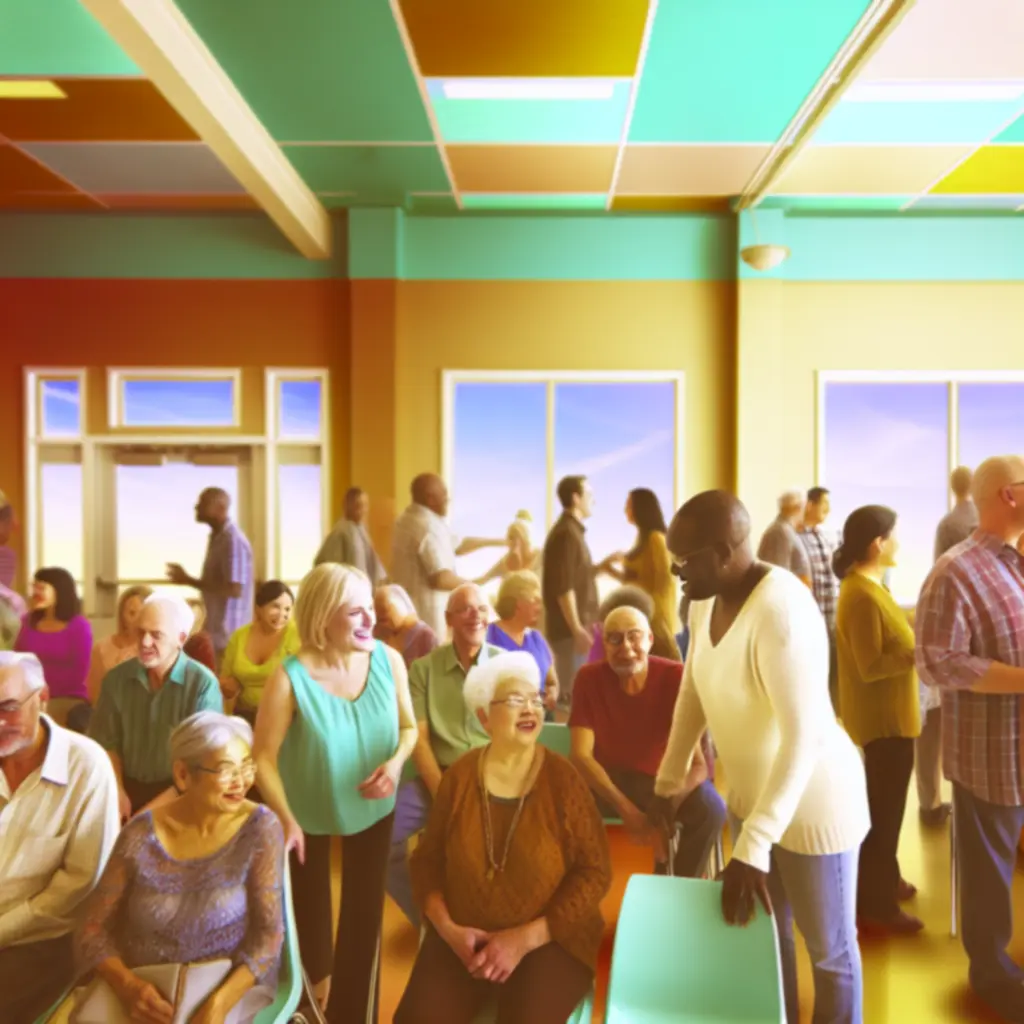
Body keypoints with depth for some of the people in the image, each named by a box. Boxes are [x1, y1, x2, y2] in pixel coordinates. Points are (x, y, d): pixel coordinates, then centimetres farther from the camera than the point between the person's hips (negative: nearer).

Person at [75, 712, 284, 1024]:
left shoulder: (260, 829, -7)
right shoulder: (141, 834, -1)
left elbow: (268, 933, -9)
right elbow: (93, 928, 1)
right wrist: (125, 983, -16)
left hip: (229, 986, -2)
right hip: (146, 989, 2)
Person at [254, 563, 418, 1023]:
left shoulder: (389, 660, -20)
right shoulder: (289, 678, -29)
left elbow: (408, 726, -7)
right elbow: (264, 757, -22)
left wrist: (396, 762, -26)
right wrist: (285, 819, -30)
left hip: (373, 808, 2)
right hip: (308, 811, -2)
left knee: (364, 914, 13)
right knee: (309, 913, 21)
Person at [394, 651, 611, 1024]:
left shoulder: (562, 778, -8)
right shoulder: (460, 776, 0)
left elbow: (595, 872, -8)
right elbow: (428, 859, 7)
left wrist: (525, 938, -14)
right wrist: (447, 928, -9)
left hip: (548, 941, -2)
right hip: (462, 937, 2)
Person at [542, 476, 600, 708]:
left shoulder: (573, 531, 16)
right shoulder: (566, 533, -15)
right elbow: (563, 587, -21)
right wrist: (577, 630, -22)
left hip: (577, 626, 10)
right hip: (570, 629, -10)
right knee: (575, 693, -7)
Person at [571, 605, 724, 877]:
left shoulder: (676, 677, -17)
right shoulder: (589, 678, -14)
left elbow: (700, 762, -21)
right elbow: (581, 755, -17)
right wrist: (626, 809, -29)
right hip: (608, 779, 0)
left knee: (711, 809, -29)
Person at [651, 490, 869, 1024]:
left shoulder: (781, 610, -30)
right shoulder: (705, 601, -4)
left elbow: (804, 740, -32)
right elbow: (692, 697, 8)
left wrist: (751, 848, -33)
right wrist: (666, 786, 12)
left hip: (813, 802, -7)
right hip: (750, 797, 7)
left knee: (829, 950, 14)